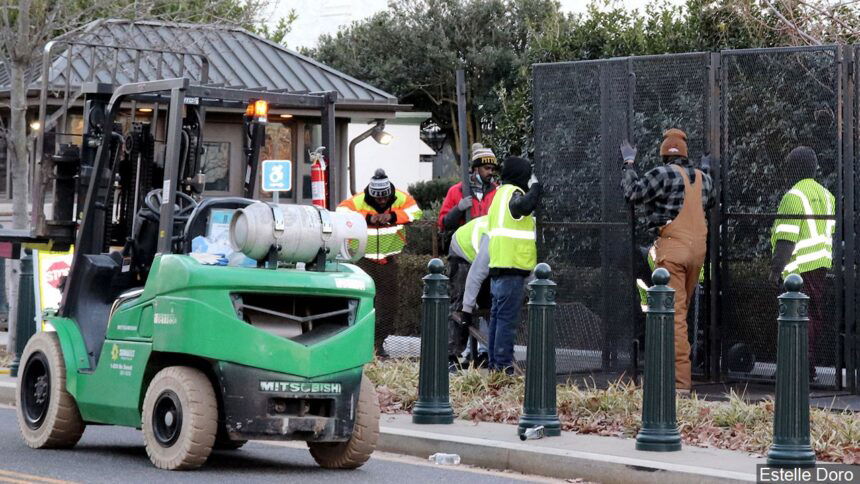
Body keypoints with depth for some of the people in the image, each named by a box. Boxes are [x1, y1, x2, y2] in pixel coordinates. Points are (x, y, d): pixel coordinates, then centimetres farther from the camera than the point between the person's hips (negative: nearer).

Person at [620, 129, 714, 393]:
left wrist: (628, 163, 10)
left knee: (674, 312, -9)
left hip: (672, 248, -7)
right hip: (698, 248, 7)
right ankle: (680, 371, 25)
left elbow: (633, 193, -4)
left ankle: (681, 380, -15)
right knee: (682, 310, 18)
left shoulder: (664, 174, -8)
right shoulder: (702, 178, 13)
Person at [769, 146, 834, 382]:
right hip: (822, 264, 8)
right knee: (816, 315, 12)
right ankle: (810, 368, 17)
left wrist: (776, 268, -15)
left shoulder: (794, 196, -13)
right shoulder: (826, 195, 13)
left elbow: (786, 238, -17)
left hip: (800, 266, -8)